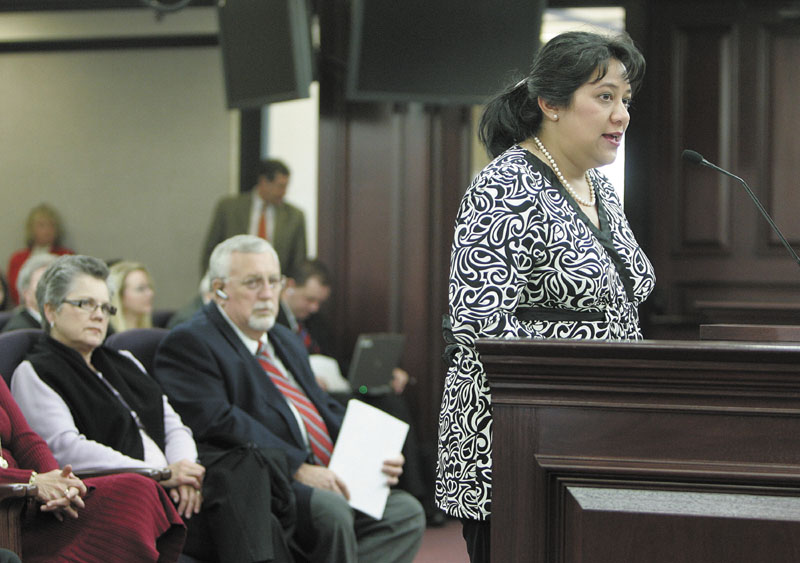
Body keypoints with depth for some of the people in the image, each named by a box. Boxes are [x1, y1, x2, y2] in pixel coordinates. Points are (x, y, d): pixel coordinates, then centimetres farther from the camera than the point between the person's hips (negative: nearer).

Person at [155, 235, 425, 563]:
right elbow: (217, 423, -16)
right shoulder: (190, 343, -3)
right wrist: (295, 468, -21)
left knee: (406, 512, -11)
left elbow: (326, 411, 27)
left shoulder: (286, 342, 27)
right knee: (330, 510, -34)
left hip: (328, 480, 9)